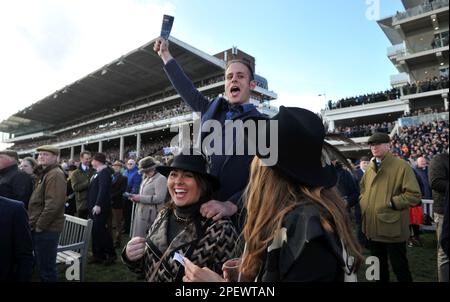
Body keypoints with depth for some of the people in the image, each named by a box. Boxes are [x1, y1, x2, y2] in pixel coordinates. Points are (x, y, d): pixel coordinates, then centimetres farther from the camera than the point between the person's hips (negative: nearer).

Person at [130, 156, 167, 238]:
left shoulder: (161, 179, -13)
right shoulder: (146, 179, 15)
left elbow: (159, 198, -22)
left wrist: (140, 198, -16)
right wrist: (136, 198, 3)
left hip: (150, 215, -8)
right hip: (140, 213, 8)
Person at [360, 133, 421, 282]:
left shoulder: (402, 166, -11)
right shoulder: (370, 168, 10)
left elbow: (414, 195, -18)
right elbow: (363, 189, 23)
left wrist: (391, 203, -19)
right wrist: (364, 204, 7)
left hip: (392, 229, -6)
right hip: (373, 228, 7)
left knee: (399, 267, 8)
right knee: (379, 266, 21)